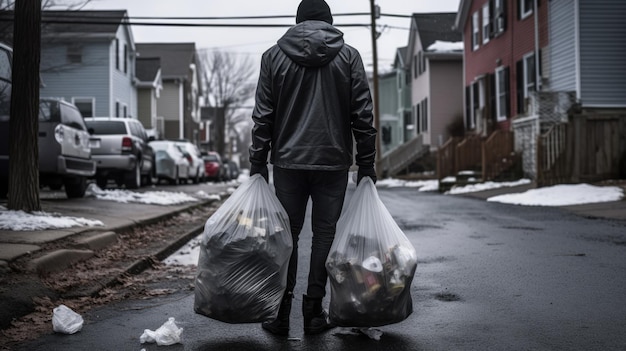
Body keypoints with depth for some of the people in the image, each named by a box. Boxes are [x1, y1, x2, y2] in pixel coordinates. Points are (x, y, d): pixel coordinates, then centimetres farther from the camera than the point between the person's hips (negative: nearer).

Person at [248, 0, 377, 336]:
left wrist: (258, 163, 5)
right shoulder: (349, 56, 4)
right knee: (324, 234, 6)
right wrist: (366, 165, 5)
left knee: (286, 235, 7)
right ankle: (314, 313, 10)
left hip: (288, 161, 1)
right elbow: (362, 115, 1)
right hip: (333, 162, 0)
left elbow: (263, 116, 2)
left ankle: (280, 314, 9)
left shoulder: (273, 56, 5)